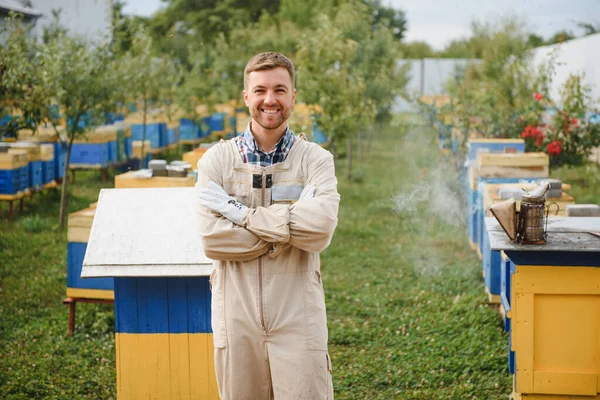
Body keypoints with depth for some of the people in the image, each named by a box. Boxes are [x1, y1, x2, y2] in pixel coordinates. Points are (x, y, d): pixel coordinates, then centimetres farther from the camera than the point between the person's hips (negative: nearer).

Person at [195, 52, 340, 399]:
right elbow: (213, 240, -9)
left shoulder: (316, 159, 1)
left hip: (297, 319, -1)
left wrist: (241, 214, -13)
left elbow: (320, 230, -17)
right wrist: (292, 224, -10)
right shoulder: (217, 160, 3)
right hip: (236, 316, 1)